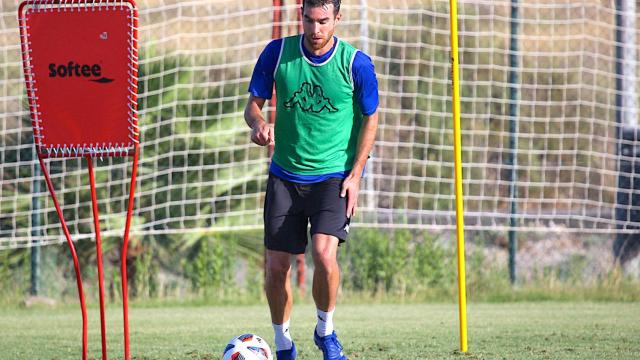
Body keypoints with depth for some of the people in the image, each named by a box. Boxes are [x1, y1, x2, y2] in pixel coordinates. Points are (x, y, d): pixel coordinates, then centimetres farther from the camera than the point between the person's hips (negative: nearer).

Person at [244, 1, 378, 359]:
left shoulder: (356, 63, -7)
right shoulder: (278, 52, -3)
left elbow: (370, 119, 2)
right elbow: (254, 102, 4)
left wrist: (355, 175, -6)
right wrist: (259, 123, -20)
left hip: (334, 176, -3)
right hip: (285, 176, 3)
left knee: (324, 252, -23)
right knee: (276, 266, 0)